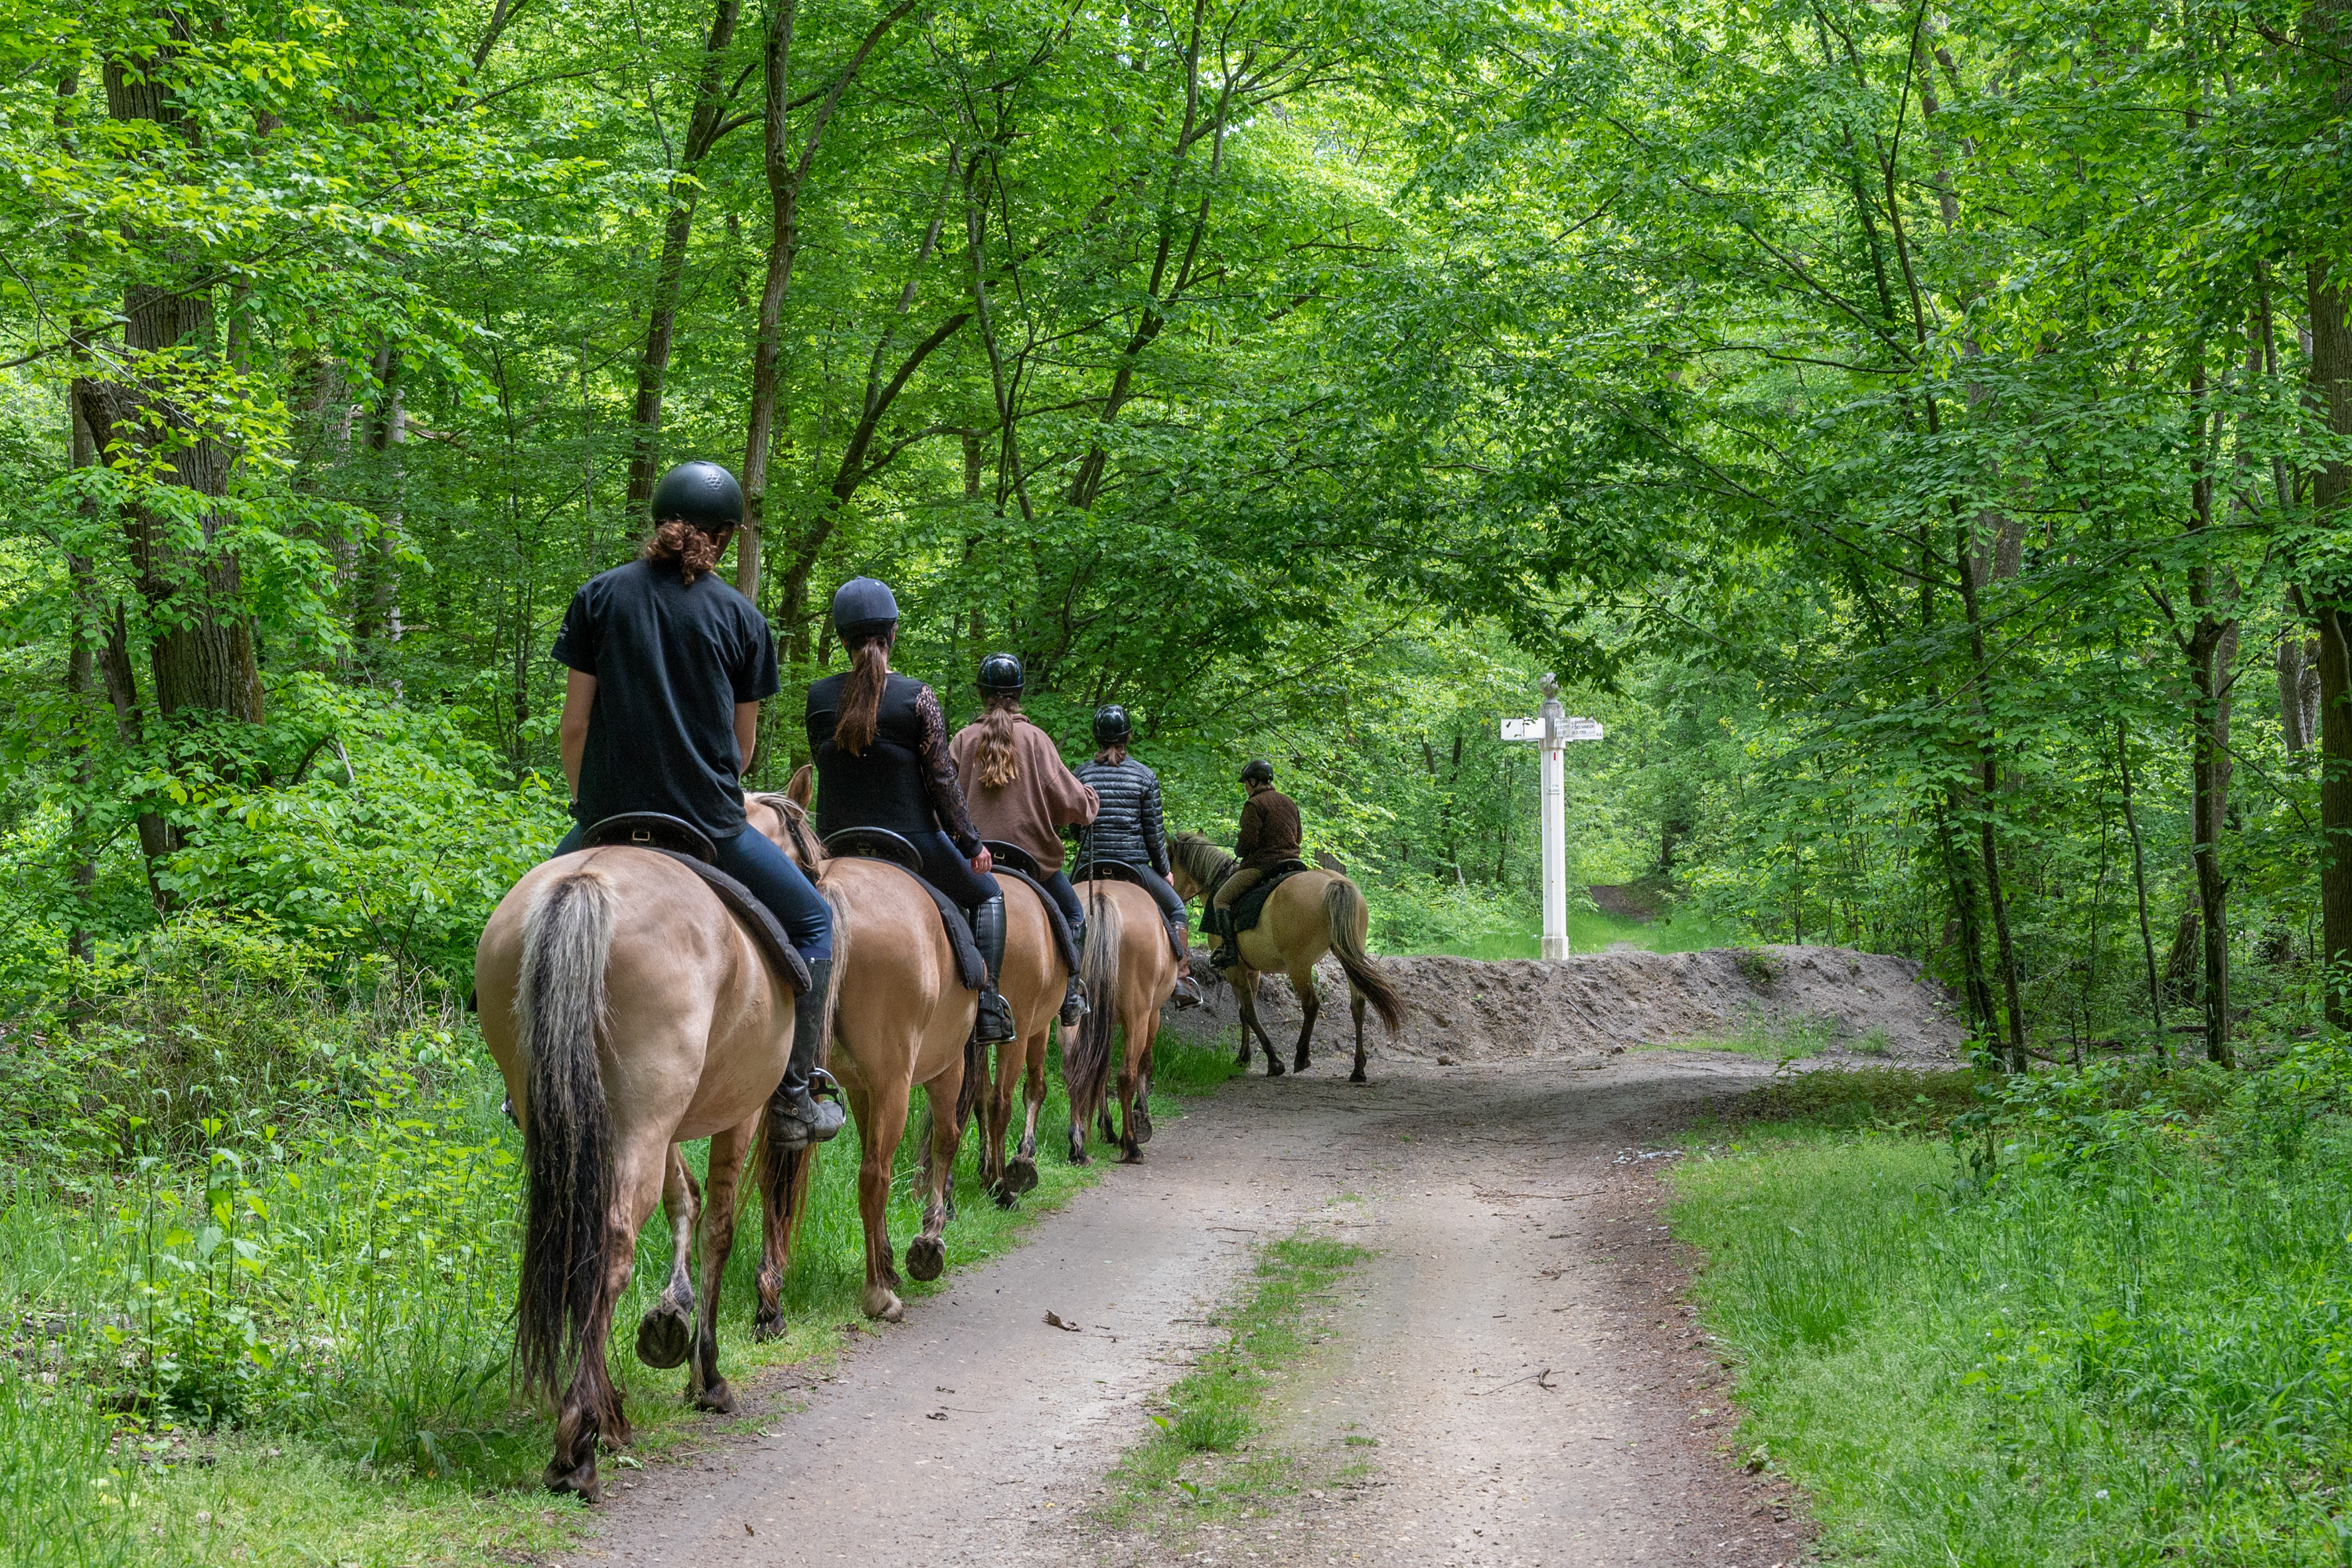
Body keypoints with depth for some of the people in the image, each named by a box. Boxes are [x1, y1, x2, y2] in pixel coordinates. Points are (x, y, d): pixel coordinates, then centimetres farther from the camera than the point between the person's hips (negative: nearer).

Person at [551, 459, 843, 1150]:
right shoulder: (743, 619, 1)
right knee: (812, 921, 18)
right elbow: (744, 742, 7)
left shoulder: (599, 596, 2)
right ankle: (793, 1097, 11)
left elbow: (574, 722, 1)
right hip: (711, 826, -2)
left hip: (609, 819, 2)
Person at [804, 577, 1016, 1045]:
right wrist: (972, 844, 1)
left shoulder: (818, 698, -3)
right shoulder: (918, 697, -13)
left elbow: (825, 768, 8)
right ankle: (987, 1004, 10)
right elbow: (942, 779, -10)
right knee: (986, 894, 21)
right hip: (913, 842, -3)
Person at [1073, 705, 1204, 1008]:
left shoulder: (1082, 774, 0)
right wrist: (1164, 870, 12)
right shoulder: (1145, 776, -5)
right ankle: (1182, 980, 13)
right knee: (1174, 907, 21)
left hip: (1090, 865, 1)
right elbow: (1155, 831, -2)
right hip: (1135, 865, -1)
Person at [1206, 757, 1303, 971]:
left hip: (1262, 864, -8)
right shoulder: (1290, 803, 15)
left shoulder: (1254, 804, -10)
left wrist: (1238, 851, 6)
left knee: (1221, 899, -3)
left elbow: (1247, 843, -15)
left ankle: (1230, 949, -15)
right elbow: (1297, 838, 22)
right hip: (1292, 861, 9)